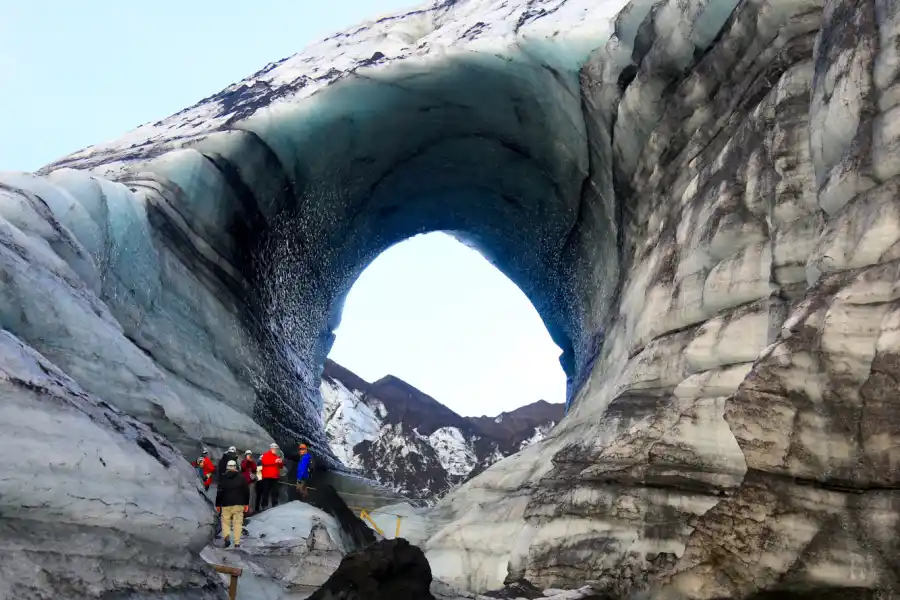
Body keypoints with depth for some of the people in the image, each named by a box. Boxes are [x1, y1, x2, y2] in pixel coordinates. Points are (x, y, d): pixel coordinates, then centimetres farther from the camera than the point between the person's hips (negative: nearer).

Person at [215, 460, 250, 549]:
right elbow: (246, 491, 6)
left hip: (226, 504, -1)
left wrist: (217, 505, 8)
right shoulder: (241, 477, 4)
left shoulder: (222, 478, 1)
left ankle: (226, 536, -17)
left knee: (225, 521, 9)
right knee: (238, 523, 3)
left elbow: (219, 492, 0)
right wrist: (246, 504, 13)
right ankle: (237, 542, -3)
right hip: (239, 504, 1)